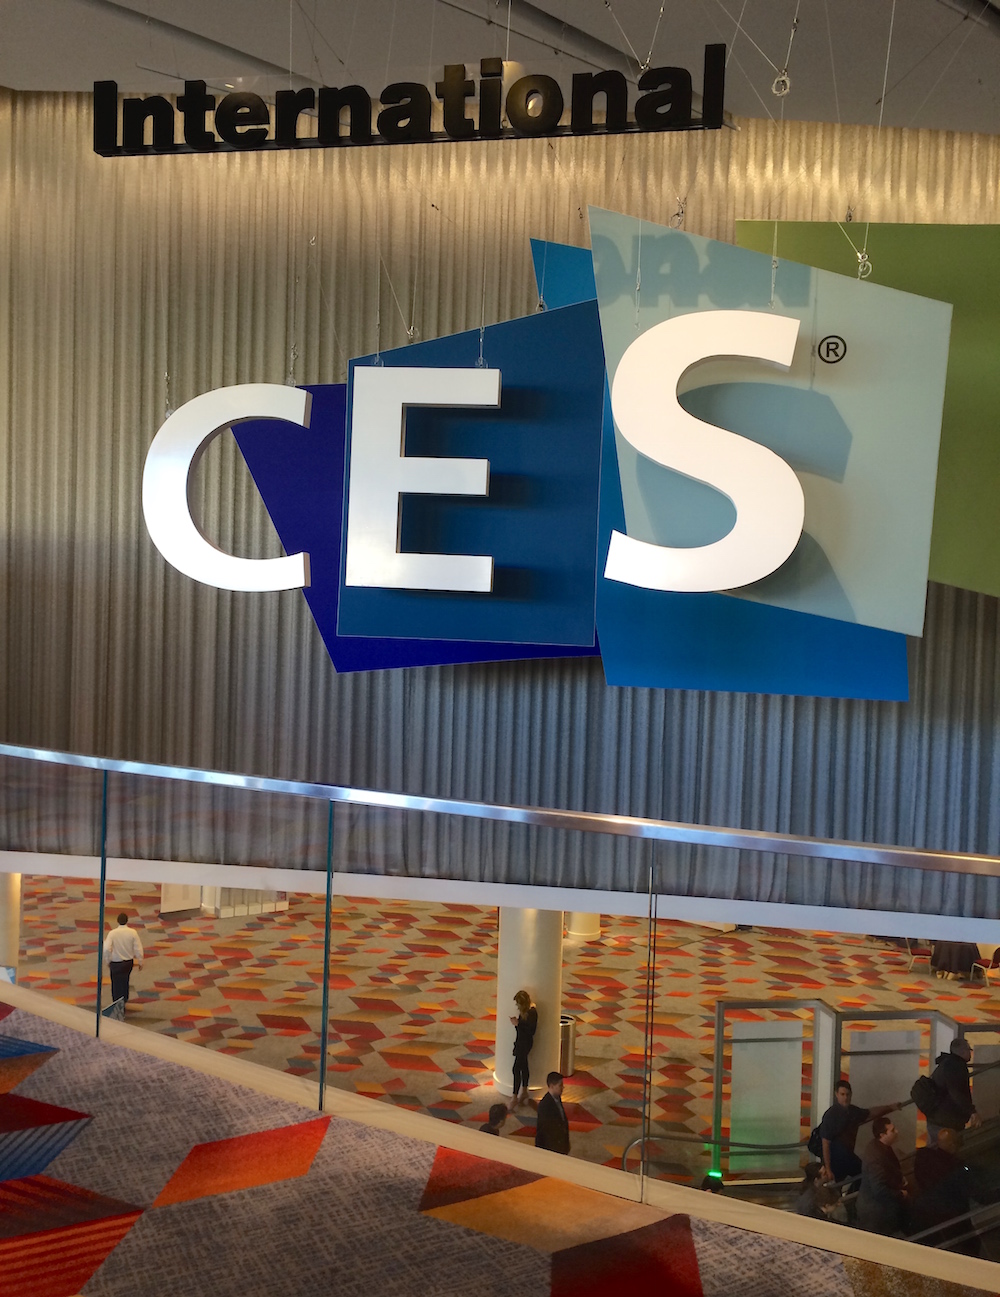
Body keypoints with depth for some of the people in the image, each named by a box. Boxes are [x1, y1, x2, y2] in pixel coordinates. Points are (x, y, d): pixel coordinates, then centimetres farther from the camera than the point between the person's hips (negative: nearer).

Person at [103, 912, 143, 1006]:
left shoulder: (112, 933, -16)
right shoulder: (133, 932, -13)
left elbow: (106, 949, -21)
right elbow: (138, 949, -10)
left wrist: (107, 961, -4)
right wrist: (140, 962, 3)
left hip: (115, 963, -2)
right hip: (128, 962, 2)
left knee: (116, 984, 12)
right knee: (125, 982, 24)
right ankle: (124, 1001, 39)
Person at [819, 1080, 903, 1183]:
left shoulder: (853, 1111, -2)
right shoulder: (831, 1115, -23)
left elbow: (871, 1113, 20)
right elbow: (825, 1144, -21)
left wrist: (891, 1107, 18)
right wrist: (827, 1169, -22)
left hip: (849, 1156, 7)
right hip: (834, 1159, -7)